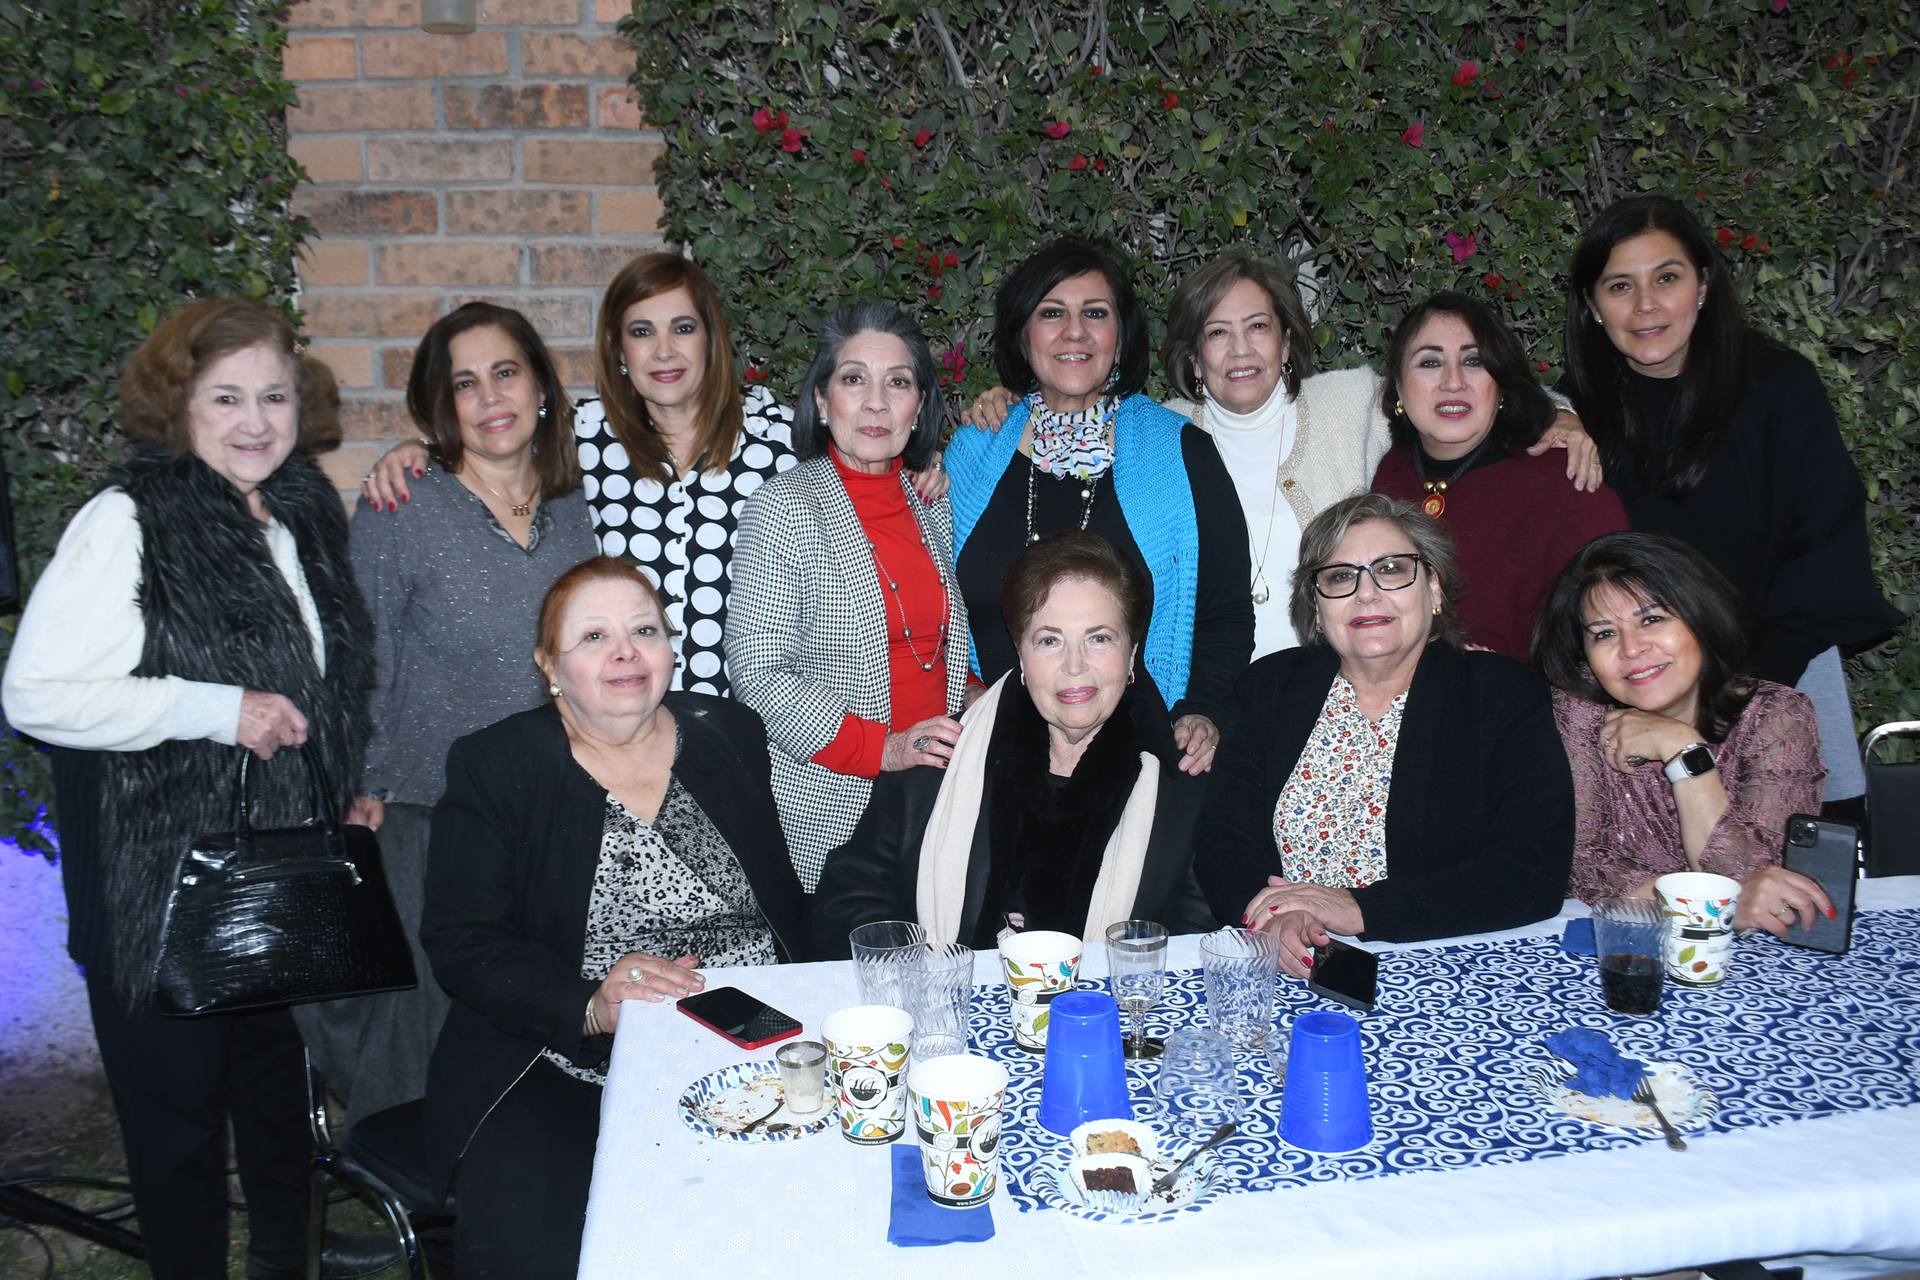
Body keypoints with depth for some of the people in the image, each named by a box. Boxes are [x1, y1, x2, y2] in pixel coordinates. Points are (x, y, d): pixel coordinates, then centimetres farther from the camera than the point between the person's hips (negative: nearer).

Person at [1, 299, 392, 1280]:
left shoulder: (304, 513, 6)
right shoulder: (128, 522, -16)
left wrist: (353, 791, 14)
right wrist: (218, 710, -24)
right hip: (162, 872, -6)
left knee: (282, 1069, 20)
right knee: (177, 1096, 8)